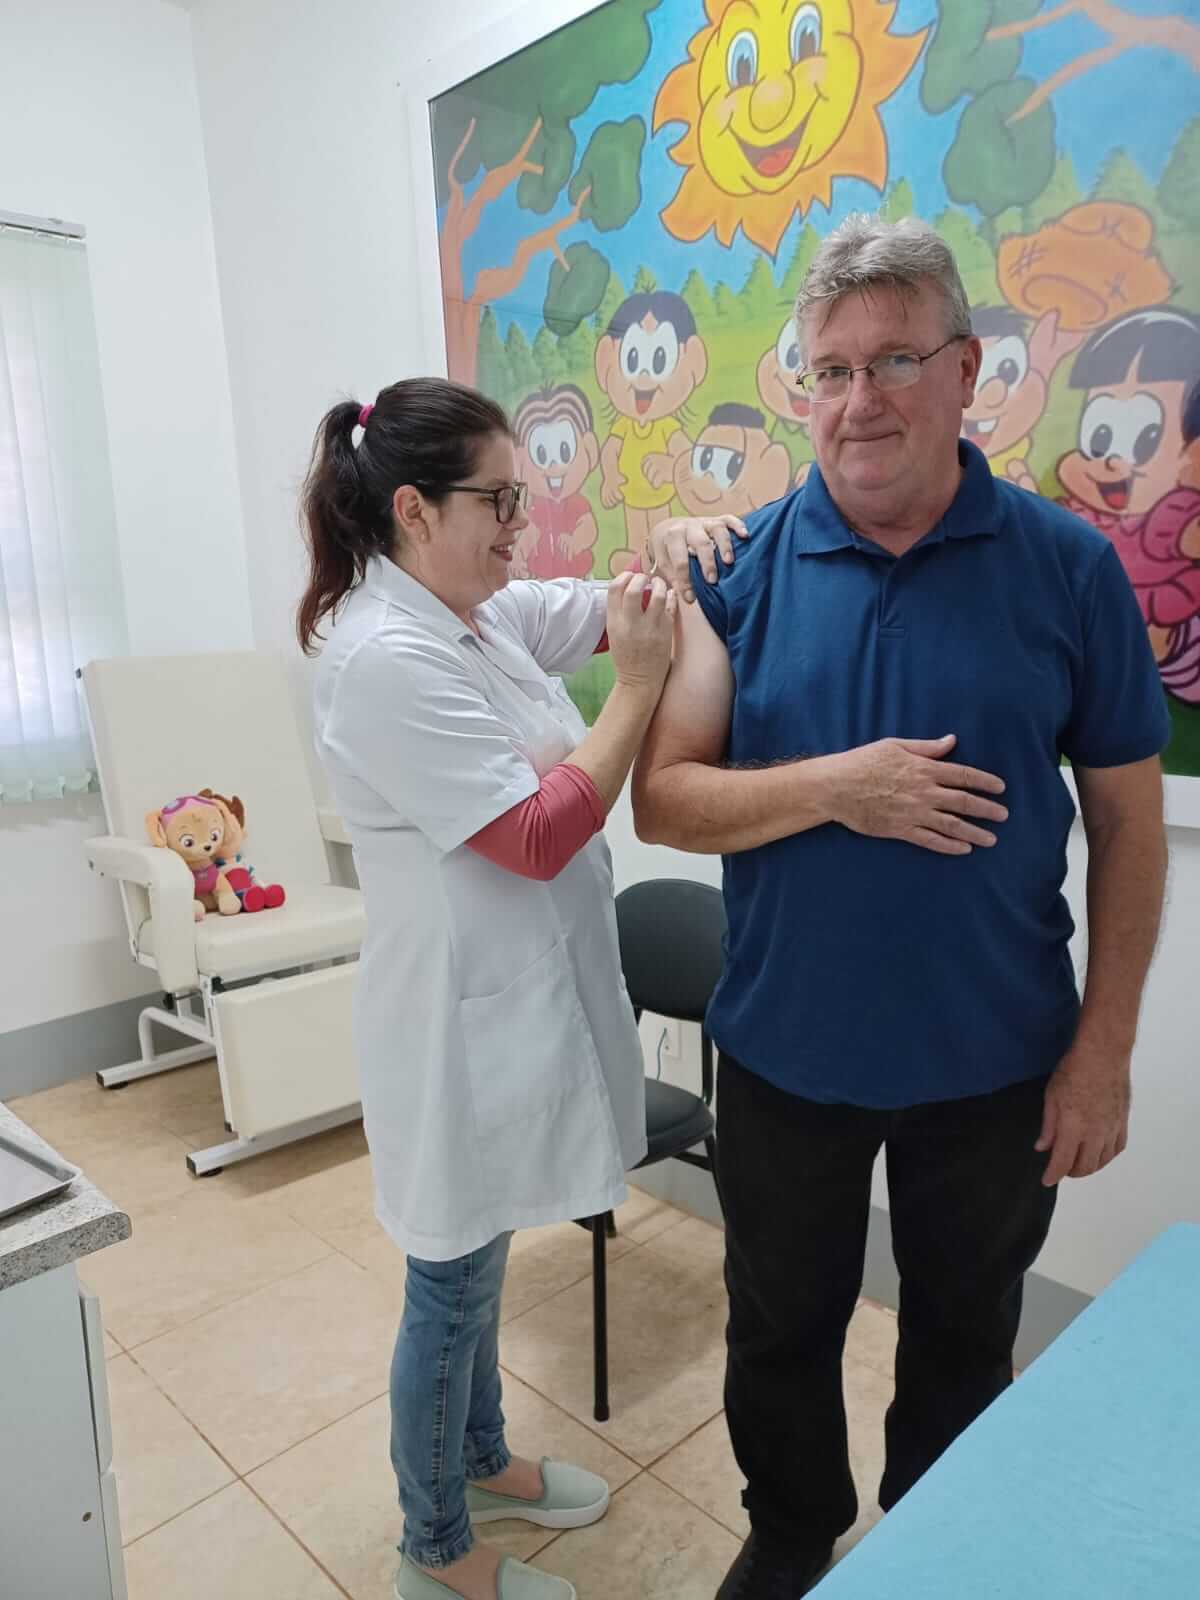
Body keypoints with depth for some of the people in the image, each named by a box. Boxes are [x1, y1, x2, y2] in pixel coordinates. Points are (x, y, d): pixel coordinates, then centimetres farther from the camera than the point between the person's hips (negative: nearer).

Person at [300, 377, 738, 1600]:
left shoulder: (483, 615, 3)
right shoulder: (387, 659, -23)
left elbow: (607, 604, 14)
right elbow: (538, 836, -24)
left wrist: (678, 546, -6)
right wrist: (639, 686, -20)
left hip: (511, 1002, 9)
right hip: (462, 1018, -9)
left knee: (477, 1259, 26)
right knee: (453, 1284, 12)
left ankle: (481, 1461, 50)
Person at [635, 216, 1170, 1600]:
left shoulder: (1067, 567, -7)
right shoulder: (742, 568, -6)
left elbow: (1127, 821, -3)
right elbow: (662, 800, -8)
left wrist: (1104, 1047, -5)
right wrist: (832, 785, -24)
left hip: (995, 1062, 0)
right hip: (786, 1051, 1)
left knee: (965, 1340, 23)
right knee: (779, 1331, 21)